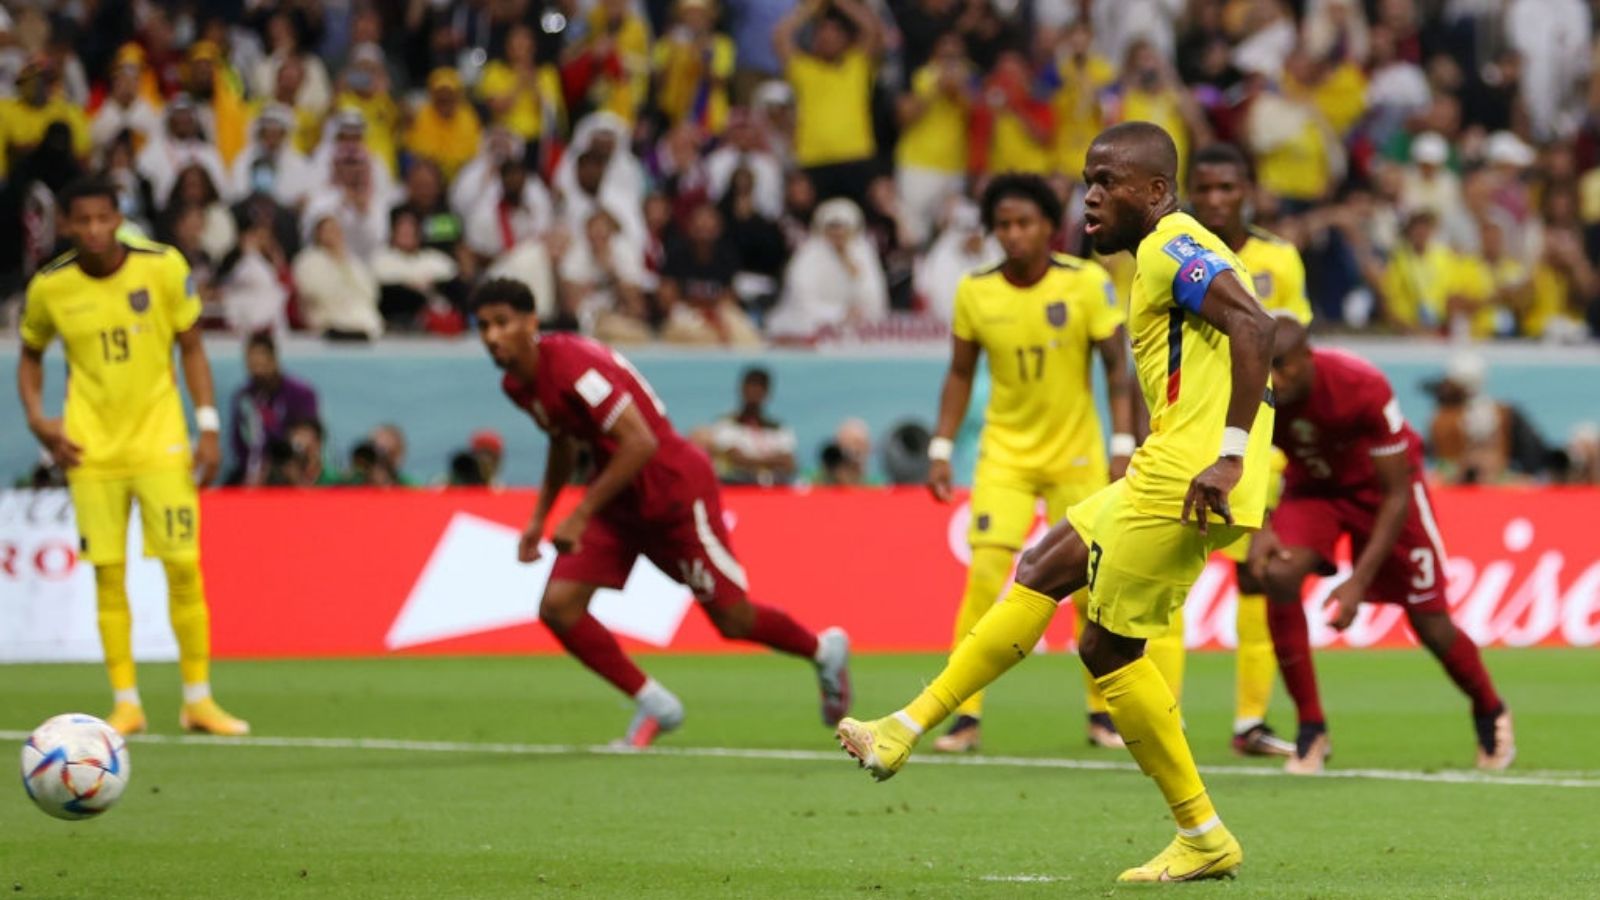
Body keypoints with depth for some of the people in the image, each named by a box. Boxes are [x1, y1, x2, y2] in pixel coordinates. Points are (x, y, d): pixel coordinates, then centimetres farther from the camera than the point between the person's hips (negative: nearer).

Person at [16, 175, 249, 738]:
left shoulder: (163, 267, -6)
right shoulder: (50, 287, -3)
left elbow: (191, 347, 3)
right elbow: (30, 356, 14)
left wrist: (209, 426, -3)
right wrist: (37, 419, -2)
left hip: (161, 442, -1)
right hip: (92, 450, 1)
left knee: (184, 566, -5)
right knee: (108, 574, -1)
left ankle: (198, 700, 4)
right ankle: (125, 703, 7)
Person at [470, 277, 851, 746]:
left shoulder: (573, 364, -28)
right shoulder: (517, 385, 0)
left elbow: (640, 442, -31)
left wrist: (580, 516, -29)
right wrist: (540, 517, 17)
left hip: (673, 488, -8)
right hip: (619, 499, 8)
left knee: (733, 621, 2)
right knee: (558, 607, -10)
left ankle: (825, 650, 33)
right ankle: (654, 705, 4)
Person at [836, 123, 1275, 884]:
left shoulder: (1171, 248, -10)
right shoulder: (1172, 252, 21)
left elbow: (1254, 326, -24)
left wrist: (1230, 454, -28)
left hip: (1186, 478, -10)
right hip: (1165, 476, 10)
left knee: (1109, 645, -1)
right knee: (1041, 570, 15)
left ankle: (1204, 838, 6)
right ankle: (909, 728, 18)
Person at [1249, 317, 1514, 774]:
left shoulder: (1363, 388, -37)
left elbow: (1396, 495, -28)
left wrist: (1359, 581, -34)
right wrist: (1259, 528, -25)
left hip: (1378, 483, -3)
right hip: (1312, 484, 3)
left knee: (1431, 625, 1)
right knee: (1278, 575, -26)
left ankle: (1490, 713, 34)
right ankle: (1311, 730, -12)